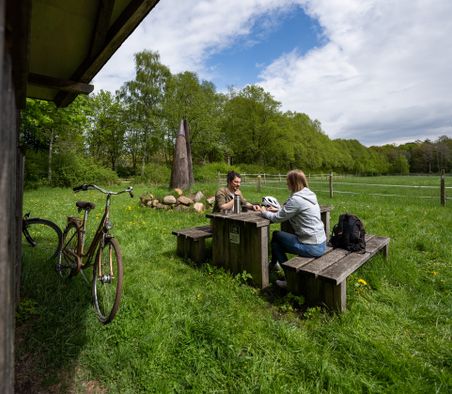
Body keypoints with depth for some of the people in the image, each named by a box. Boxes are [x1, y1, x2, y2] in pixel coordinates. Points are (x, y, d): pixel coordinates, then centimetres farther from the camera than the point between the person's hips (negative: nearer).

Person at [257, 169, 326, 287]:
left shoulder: (296, 199, -20)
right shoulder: (309, 194, 6)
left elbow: (277, 218, -12)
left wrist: (264, 212, 6)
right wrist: (278, 210, 15)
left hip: (311, 247, -8)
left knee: (276, 235, 10)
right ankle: (274, 263, 44)